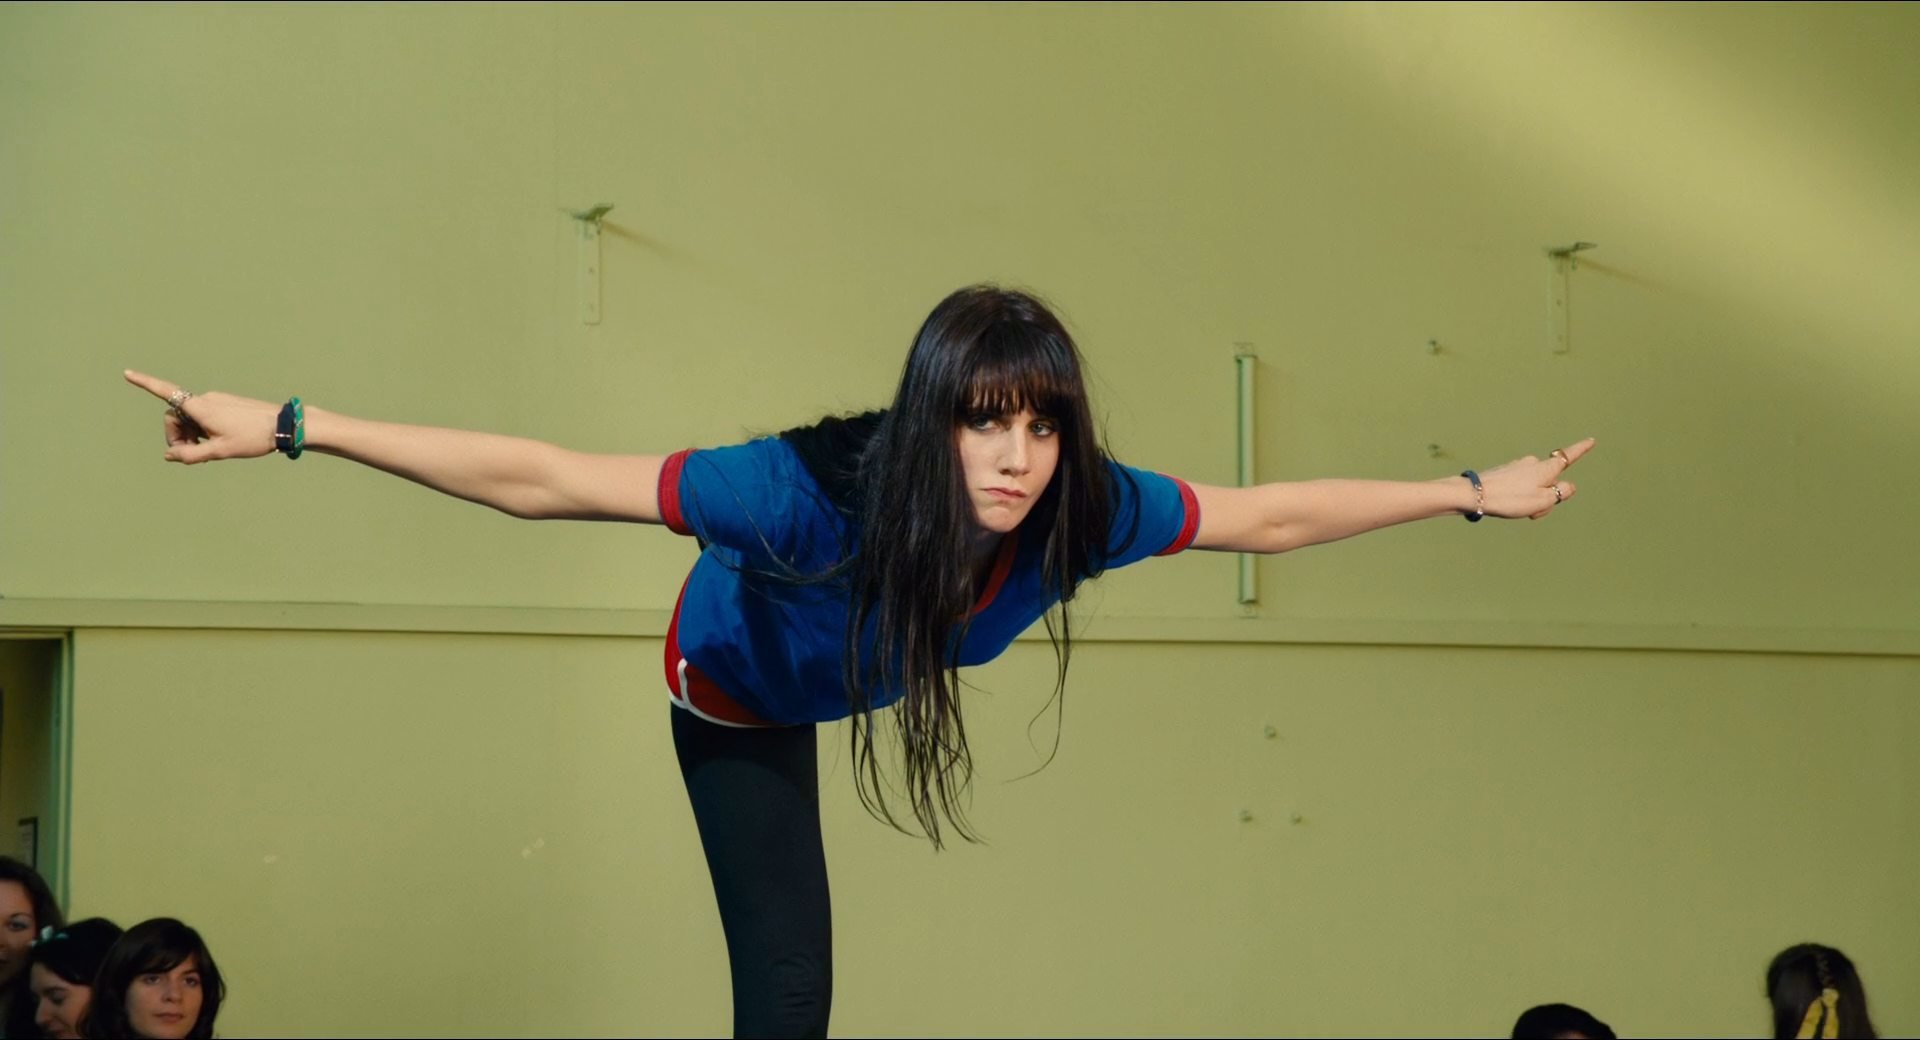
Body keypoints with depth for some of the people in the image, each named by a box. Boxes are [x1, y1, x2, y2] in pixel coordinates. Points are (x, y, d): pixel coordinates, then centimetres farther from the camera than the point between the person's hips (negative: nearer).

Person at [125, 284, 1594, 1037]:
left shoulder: (1087, 511, -38)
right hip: (740, 702, -3)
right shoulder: (816, 491, -49)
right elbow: (539, 480, -48)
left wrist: (1474, 493, -12)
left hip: (849, 687, 3)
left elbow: (1268, 516, -20)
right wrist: (290, 431, -51)